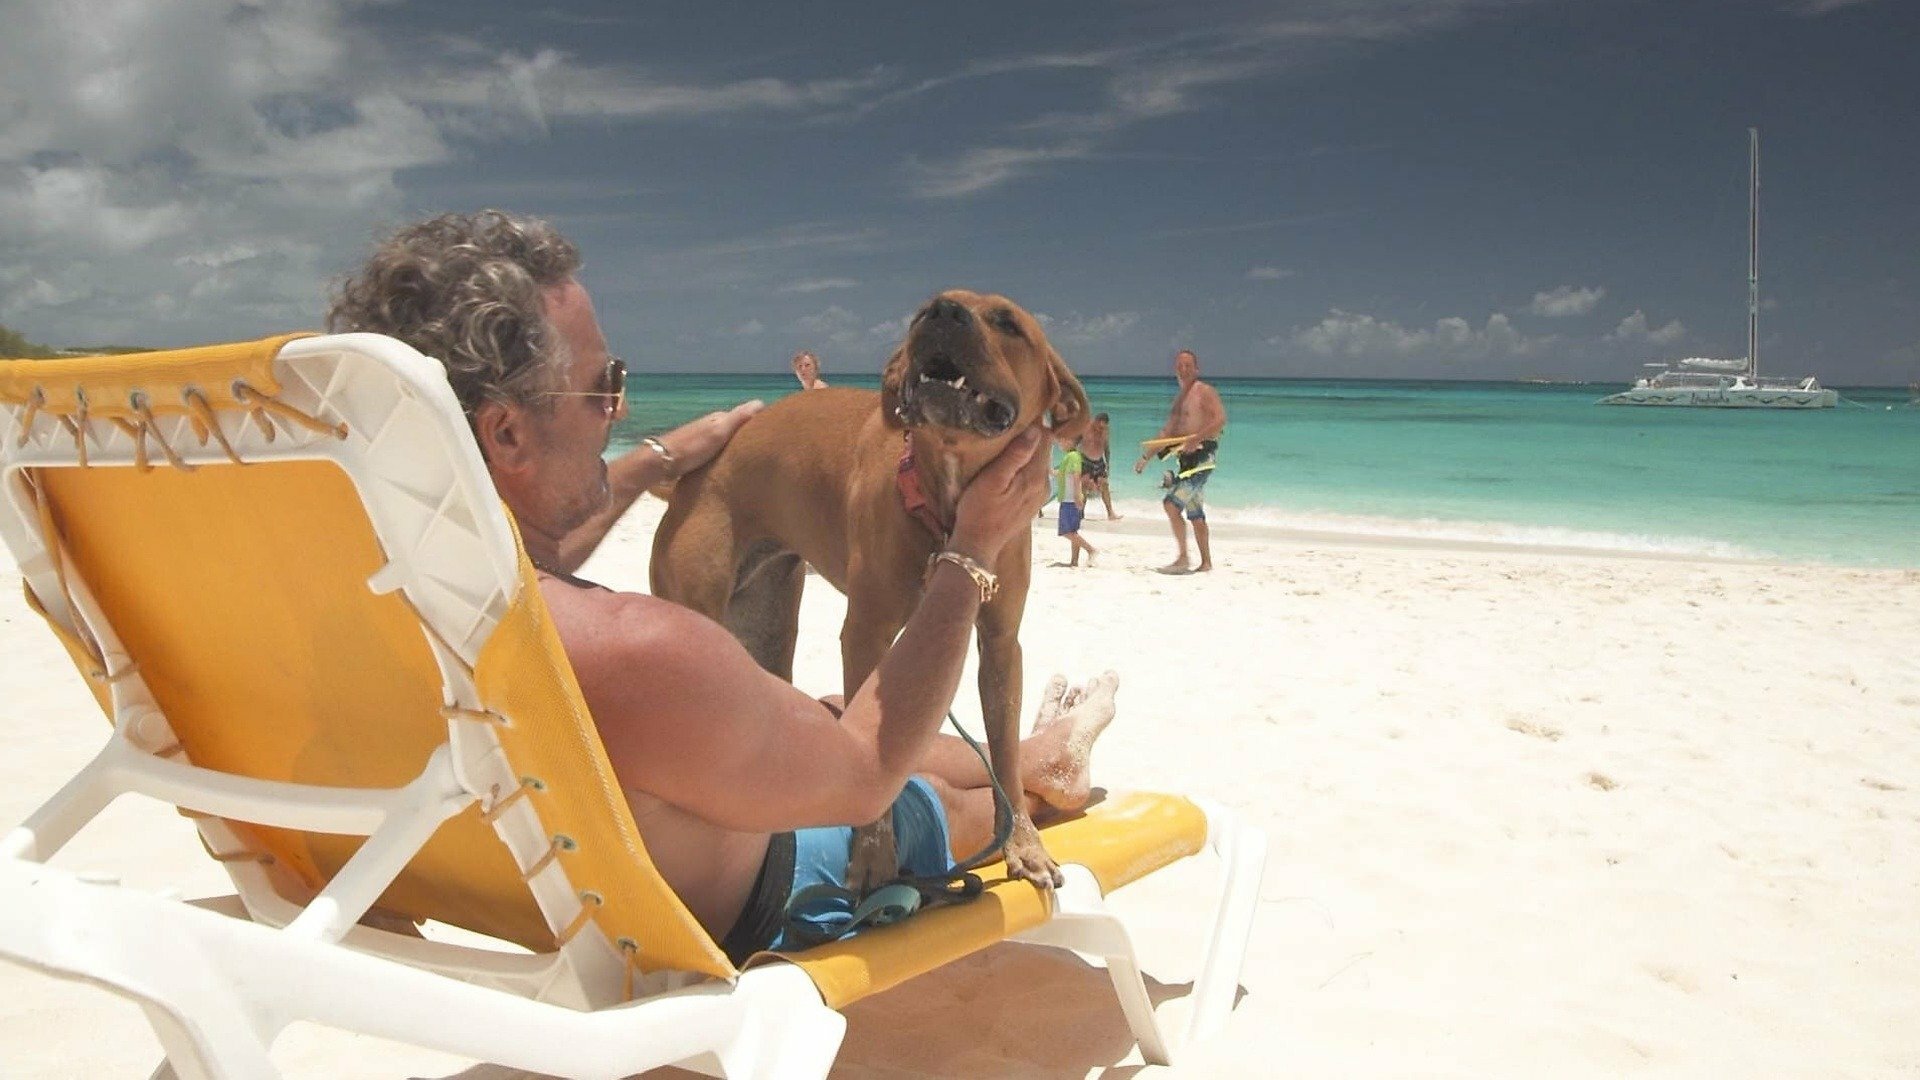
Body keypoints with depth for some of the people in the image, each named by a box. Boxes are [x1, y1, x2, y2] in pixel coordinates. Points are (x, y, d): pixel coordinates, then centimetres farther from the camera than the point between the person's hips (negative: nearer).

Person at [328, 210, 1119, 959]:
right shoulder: (633, 654, -46)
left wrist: (668, 457, 17)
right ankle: (1041, 774, 58)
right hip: (736, 938, -6)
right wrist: (969, 553, -17)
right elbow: (866, 774, -26)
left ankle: (1029, 758, 57)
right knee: (936, 800, 23)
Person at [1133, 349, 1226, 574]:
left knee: (1172, 504, -16)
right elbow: (1167, 432, 23)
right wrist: (1146, 457, 16)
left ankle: (1182, 559, -14)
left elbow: (1221, 419, -19)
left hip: (1202, 454, -9)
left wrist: (1195, 439, -28)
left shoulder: (1205, 392, -5)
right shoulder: (1180, 398, 21)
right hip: (1187, 457, 9)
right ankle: (1206, 562, 17)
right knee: (1195, 514, 11)